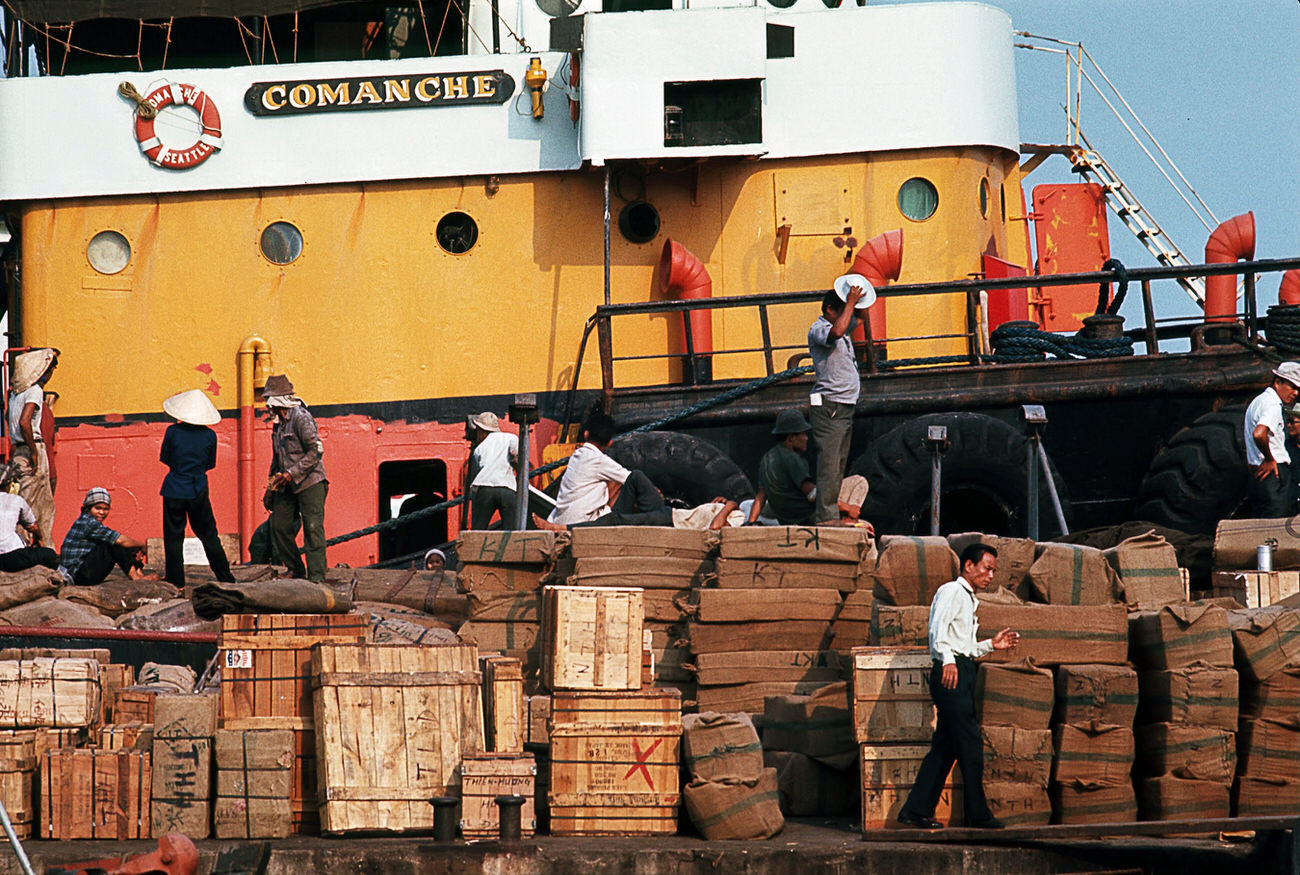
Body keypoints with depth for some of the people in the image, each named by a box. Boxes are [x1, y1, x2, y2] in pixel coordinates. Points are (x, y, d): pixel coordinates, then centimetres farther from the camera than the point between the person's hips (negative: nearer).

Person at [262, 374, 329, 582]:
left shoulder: (301, 418, -13)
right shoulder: (279, 423, 14)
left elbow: (316, 450, -19)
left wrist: (292, 473, -22)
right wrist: (270, 489, 22)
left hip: (310, 483, -9)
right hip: (287, 487, 9)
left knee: (313, 529, -13)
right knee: (279, 526, 5)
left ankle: (316, 577, -17)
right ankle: (296, 572, 17)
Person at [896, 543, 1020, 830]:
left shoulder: (968, 599, 27)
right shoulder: (952, 591, -3)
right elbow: (939, 627, -19)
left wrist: (991, 645, 17)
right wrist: (948, 660, -32)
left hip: (961, 674, 10)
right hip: (951, 673, -10)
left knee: (945, 746, 7)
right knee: (970, 743, -9)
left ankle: (916, 811, 8)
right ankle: (978, 814, -6)